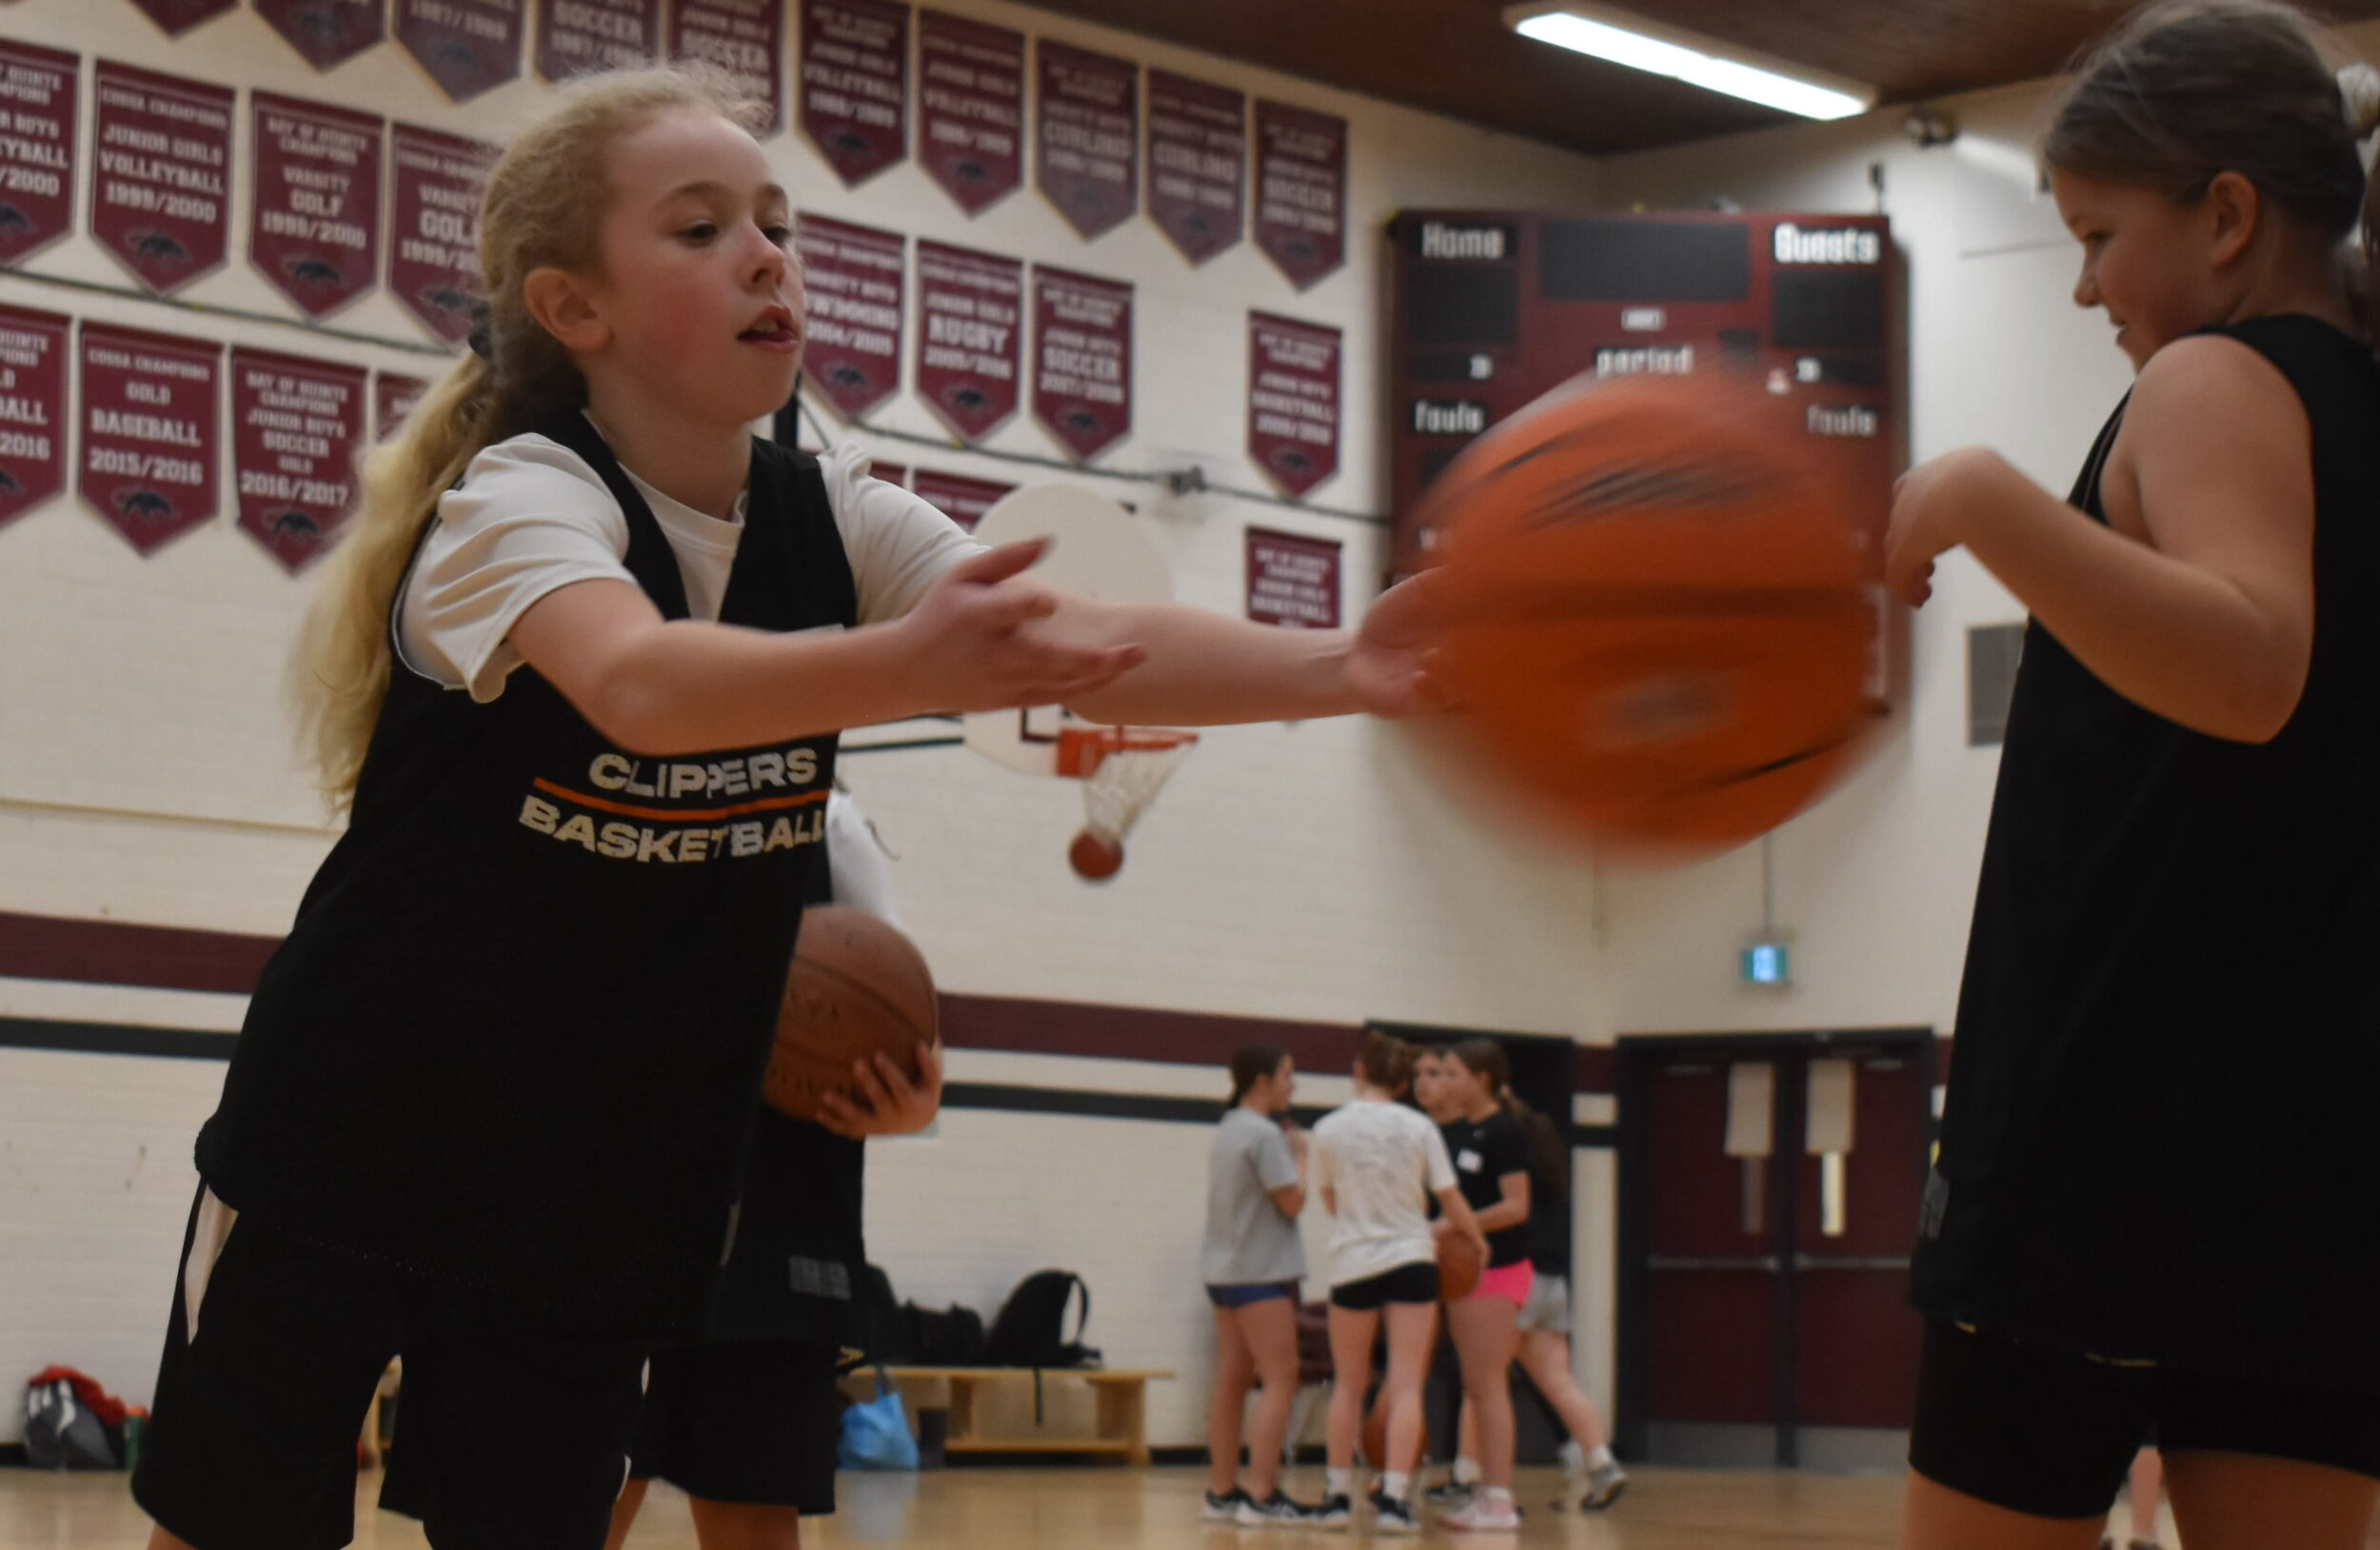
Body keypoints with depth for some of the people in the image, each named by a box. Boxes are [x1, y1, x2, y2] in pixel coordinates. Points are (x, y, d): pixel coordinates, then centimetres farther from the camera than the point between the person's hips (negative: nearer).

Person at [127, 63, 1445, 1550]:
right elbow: (642, 687, -40)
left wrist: (1341, 669, -36)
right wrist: (914, 665, -58)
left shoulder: (836, 524, -3)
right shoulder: (517, 498, -19)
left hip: (598, 1199, 4)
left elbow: (1100, 643, -18)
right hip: (348, 1159, -4)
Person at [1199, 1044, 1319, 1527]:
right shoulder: (1265, 1134, -14)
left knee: (1232, 1381, 11)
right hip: (1261, 1270, -10)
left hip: (1224, 1269, 10)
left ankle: (1221, 1492, 13)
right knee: (1280, 1381, -9)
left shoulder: (1227, 1130, 15)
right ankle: (1261, 1496, -13)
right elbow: (1292, 1201, -16)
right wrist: (1299, 1155, 0)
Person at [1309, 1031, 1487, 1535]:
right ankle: (1394, 1498, -9)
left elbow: (1330, 1200, 6)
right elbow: (1450, 1200, -2)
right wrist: (1475, 1239, 15)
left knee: (1348, 1385, 14)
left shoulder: (1330, 1130, -4)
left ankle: (1339, 1494, 15)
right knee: (1405, 1386, -1)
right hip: (1410, 1260, -1)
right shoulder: (1419, 1128, -5)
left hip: (1352, 1263, 1)